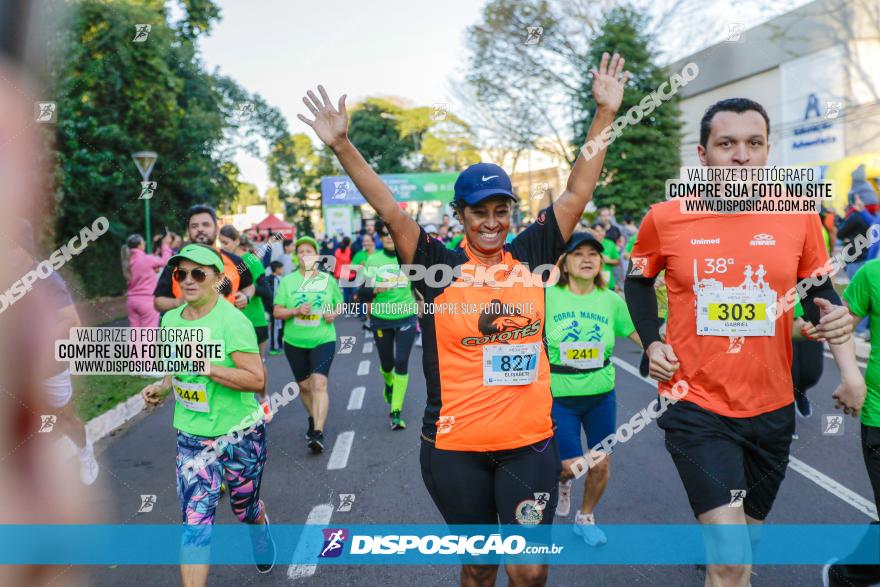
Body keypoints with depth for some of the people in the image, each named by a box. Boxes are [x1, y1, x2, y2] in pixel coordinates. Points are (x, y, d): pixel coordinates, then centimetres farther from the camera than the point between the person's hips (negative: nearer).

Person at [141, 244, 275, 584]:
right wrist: (162, 388, -1)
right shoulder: (171, 319, 1)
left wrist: (206, 367, -31)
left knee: (245, 510, 20)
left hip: (240, 436, -4)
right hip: (191, 439, 4)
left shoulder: (233, 321, -20)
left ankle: (261, 527, 56)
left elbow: (257, 380, -25)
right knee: (194, 525, -3)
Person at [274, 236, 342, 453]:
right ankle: (313, 419, 39)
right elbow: (277, 312, 0)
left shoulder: (328, 279, 3)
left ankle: (318, 433, -19)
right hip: (295, 342, 2)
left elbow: (339, 303, 14)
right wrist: (296, 311, -18)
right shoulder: (287, 281, 1)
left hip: (323, 340, -2)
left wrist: (334, 313, -8)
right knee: (304, 386, 13)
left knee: (319, 384, -17)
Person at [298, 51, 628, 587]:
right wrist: (342, 145, -20)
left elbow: (577, 195, 2)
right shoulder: (441, 268, -6)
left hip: (530, 442, 1)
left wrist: (606, 113, 1)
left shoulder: (530, 256, 1)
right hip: (455, 447, -1)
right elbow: (390, 211, -12)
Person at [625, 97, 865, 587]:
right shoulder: (665, 219, -9)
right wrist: (651, 343, -3)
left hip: (772, 408, 3)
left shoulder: (799, 216, -4)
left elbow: (821, 293, 10)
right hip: (696, 405, -3)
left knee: (747, 535, 23)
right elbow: (639, 281, 10)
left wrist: (849, 366, -2)